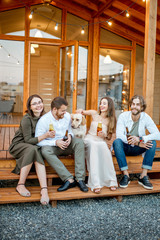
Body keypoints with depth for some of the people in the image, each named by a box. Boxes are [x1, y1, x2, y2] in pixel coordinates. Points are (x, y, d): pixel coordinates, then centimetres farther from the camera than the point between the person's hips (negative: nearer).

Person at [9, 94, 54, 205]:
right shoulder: (27, 119, -17)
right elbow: (28, 140, -20)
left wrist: (50, 135, -9)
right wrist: (44, 136, -31)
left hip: (33, 146, 4)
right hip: (18, 146, -4)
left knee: (38, 153, -31)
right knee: (33, 149, -36)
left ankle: (44, 189, -42)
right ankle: (20, 185, -28)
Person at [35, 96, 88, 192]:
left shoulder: (67, 116, 1)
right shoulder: (43, 120, -14)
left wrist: (70, 136, -10)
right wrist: (56, 142, -26)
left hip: (66, 145, 3)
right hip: (52, 146, -3)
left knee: (79, 142, -25)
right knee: (45, 150, -36)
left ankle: (80, 179, -29)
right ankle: (69, 179, -39)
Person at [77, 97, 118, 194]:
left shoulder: (111, 120, 9)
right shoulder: (94, 114, 9)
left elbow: (109, 137, 13)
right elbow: (80, 112, 22)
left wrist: (104, 135, -9)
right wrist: (80, 111, -1)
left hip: (101, 141, 0)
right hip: (89, 139, 0)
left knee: (103, 146, -37)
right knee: (93, 146, -37)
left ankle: (111, 180, -33)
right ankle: (96, 184, -43)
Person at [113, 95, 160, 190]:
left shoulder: (146, 117, -8)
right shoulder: (123, 116, -12)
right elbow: (119, 135, -23)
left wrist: (140, 139, -34)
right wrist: (137, 143, -32)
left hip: (137, 149, 2)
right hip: (125, 147, -1)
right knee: (116, 142, -32)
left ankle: (143, 176, -22)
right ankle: (126, 175, -27)